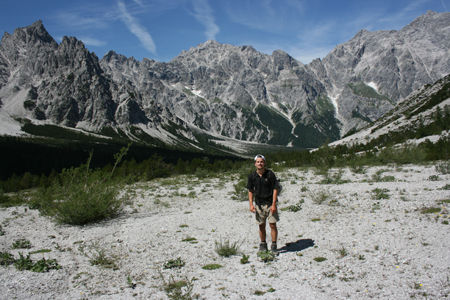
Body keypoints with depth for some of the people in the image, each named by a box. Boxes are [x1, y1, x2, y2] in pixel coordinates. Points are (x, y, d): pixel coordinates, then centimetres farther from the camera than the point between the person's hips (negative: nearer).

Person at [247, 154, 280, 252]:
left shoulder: (270, 174, -9)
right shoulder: (252, 175, -1)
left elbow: (275, 189, -8)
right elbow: (250, 191, 6)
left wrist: (273, 204, -13)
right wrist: (251, 204, -2)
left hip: (270, 203, -2)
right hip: (258, 204, 2)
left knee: (272, 225, -3)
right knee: (261, 225, 9)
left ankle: (273, 245, 9)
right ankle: (263, 244, 24)